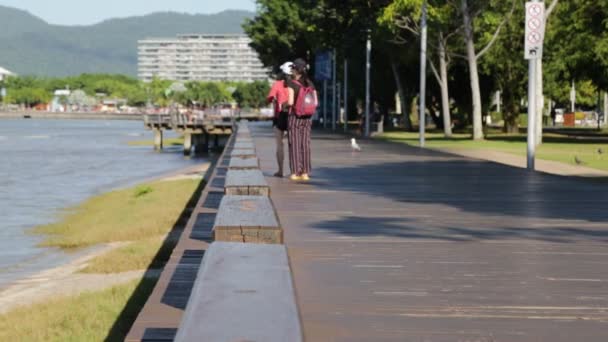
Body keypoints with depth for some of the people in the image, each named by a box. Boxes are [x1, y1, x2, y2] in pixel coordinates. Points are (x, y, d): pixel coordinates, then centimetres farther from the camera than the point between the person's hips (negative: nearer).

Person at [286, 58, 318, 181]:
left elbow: (290, 102, -18)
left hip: (294, 117, -4)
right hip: (307, 118, 4)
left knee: (294, 145, 1)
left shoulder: (291, 83, -11)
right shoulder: (310, 83, 4)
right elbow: (316, 103, 2)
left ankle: (295, 173, 0)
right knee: (305, 145, 7)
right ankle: (305, 173, 5)